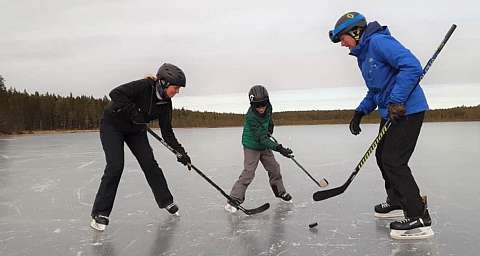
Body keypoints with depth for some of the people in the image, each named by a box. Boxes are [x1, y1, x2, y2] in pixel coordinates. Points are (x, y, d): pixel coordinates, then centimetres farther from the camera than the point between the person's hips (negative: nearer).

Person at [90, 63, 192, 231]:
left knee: (149, 164, 1)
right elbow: (115, 93, -33)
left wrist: (179, 151, -16)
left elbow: (167, 132, -7)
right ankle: (100, 213, -5)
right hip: (112, 125, -6)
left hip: (135, 130, 6)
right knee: (115, 166, -15)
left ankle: (166, 201, 16)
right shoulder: (144, 86, -28)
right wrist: (133, 111, -37)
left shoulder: (165, 103, -9)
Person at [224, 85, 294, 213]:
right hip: (252, 147, -7)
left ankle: (280, 192, 33)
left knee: (274, 168, 13)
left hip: (264, 146, 7)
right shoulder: (251, 117, -32)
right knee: (248, 173, -13)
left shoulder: (268, 108, -11)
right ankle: (234, 200, -6)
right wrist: (279, 148, -42)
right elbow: (261, 138, -35)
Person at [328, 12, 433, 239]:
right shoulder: (363, 54, 16)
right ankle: (397, 203, 33)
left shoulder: (378, 42, -15)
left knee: (393, 161, -11)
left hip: (406, 110, -11)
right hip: (390, 112, 11)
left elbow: (412, 66, -25)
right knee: (382, 156, 17)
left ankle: (419, 220, -4)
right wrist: (360, 112, 11)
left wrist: (396, 101, -27)